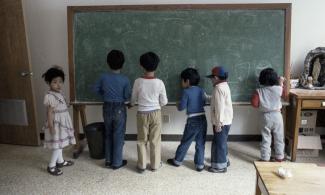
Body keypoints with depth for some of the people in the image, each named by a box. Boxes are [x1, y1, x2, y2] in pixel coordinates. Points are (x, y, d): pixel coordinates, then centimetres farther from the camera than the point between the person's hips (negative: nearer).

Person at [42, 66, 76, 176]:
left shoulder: (59, 94, 7)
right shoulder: (49, 96, -21)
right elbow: (49, 113, -22)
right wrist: (51, 127, -23)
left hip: (62, 123, 9)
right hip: (56, 124, -9)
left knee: (60, 144, 20)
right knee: (57, 145, -3)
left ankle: (60, 161, 35)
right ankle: (51, 166, 8)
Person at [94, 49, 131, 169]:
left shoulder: (103, 77, -6)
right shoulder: (125, 79, -15)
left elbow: (96, 89, 7)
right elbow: (127, 97, -11)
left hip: (107, 108, 4)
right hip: (119, 109, -3)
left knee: (108, 135, 17)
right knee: (118, 136, 7)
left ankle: (108, 161, 25)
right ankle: (117, 163, 15)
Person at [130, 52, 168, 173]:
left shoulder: (138, 82, -12)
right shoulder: (159, 83, -12)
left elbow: (133, 100, 0)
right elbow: (164, 102, -4)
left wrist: (131, 104, 23)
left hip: (142, 114, 0)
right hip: (155, 113, 0)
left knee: (142, 140, 13)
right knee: (155, 140, 13)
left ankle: (141, 166, 22)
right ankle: (155, 165, 24)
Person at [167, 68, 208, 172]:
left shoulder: (186, 91, -10)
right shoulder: (201, 90, 6)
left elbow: (181, 107, -10)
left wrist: (178, 105, 10)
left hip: (193, 120, -4)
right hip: (203, 119, 5)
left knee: (185, 142, 10)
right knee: (200, 143, 10)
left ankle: (177, 160, 25)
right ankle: (200, 164, 14)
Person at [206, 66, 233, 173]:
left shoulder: (218, 88, -21)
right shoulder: (224, 86, 12)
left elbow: (219, 107, -24)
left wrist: (218, 123, -22)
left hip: (222, 121, -10)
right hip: (226, 120, 10)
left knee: (219, 143, 0)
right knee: (222, 142, 22)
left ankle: (219, 166, 10)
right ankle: (224, 160, 36)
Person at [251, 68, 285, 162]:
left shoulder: (259, 91, -11)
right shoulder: (278, 89, -8)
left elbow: (254, 103, -14)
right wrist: (281, 82, 31)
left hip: (266, 117, -1)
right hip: (277, 115, 1)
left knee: (266, 139, 9)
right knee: (279, 138, 15)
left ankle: (265, 158, 16)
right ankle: (279, 157, 27)